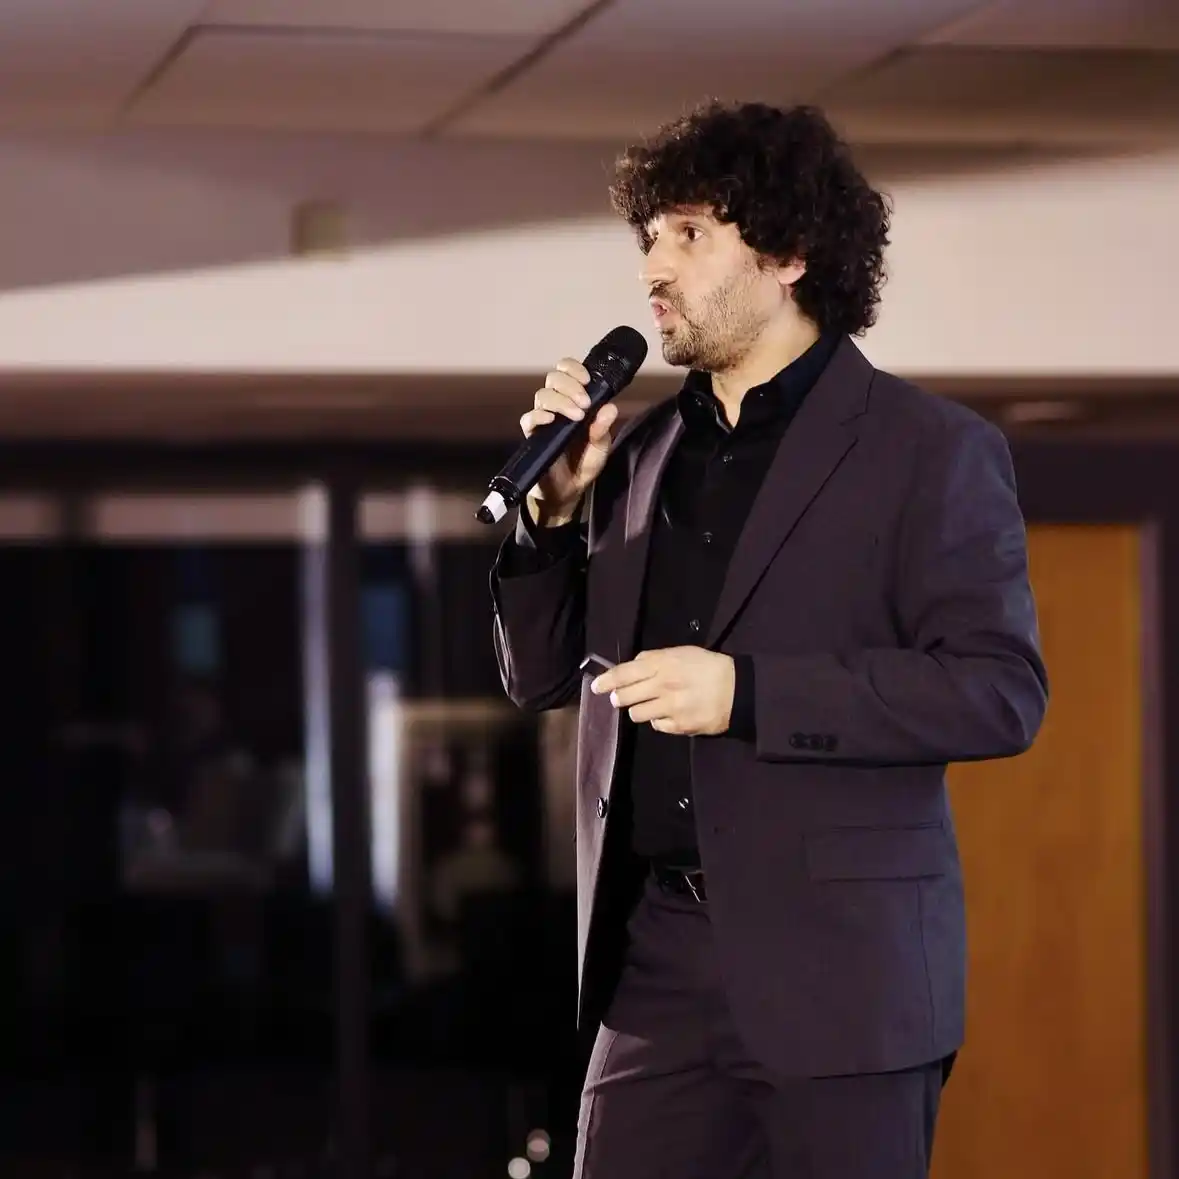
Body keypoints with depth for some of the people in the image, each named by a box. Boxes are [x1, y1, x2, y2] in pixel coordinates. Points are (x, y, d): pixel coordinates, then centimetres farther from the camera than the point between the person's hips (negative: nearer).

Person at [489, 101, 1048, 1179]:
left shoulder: (931, 451, -2)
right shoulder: (642, 455, 15)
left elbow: (1002, 690, -11)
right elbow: (540, 676, 19)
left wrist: (747, 692, -18)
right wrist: (555, 507, 2)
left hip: (840, 970, -5)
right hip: (656, 964, 5)